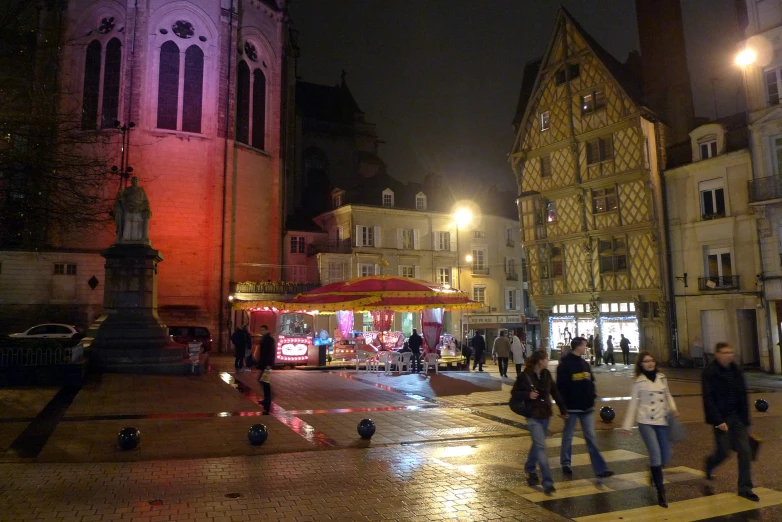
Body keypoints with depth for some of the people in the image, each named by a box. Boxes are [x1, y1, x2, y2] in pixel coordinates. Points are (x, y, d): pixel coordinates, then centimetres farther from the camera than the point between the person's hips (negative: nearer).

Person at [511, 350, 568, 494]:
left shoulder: (546, 374, 1)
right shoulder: (525, 376, -15)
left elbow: (554, 392, 11)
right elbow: (514, 393, -5)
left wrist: (562, 409, 15)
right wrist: (527, 395, -21)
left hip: (546, 415, 6)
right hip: (533, 416, -6)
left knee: (537, 444, 19)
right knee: (541, 447, -11)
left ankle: (530, 469, 41)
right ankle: (548, 483, -10)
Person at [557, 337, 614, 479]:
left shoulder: (584, 363, 10)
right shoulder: (564, 365, -12)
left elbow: (591, 382, 17)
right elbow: (561, 387, -14)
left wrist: (592, 399, 7)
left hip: (587, 407, 6)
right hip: (572, 408, -6)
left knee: (591, 437, 6)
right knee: (568, 436, 8)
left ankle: (600, 469, 6)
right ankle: (565, 463, 24)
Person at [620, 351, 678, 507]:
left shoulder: (662, 377, 6)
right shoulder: (639, 381, -4)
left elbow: (667, 395, 18)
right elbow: (634, 403, -1)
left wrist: (673, 408, -2)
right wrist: (627, 425, -1)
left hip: (662, 421, 4)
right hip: (646, 422, -4)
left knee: (665, 457, 7)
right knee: (655, 454, -14)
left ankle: (655, 474, 41)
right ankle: (660, 492, -5)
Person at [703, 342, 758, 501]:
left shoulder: (735, 370, 5)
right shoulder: (709, 373, -13)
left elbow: (742, 396, 11)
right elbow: (708, 399, -16)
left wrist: (745, 418, 8)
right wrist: (718, 421, -20)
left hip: (737, 417, 5)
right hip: (721, 419, -5)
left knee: (745, 451, 1)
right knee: (723, 452, 0)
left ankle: (745, 488, 10)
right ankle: (710, 463, 34)